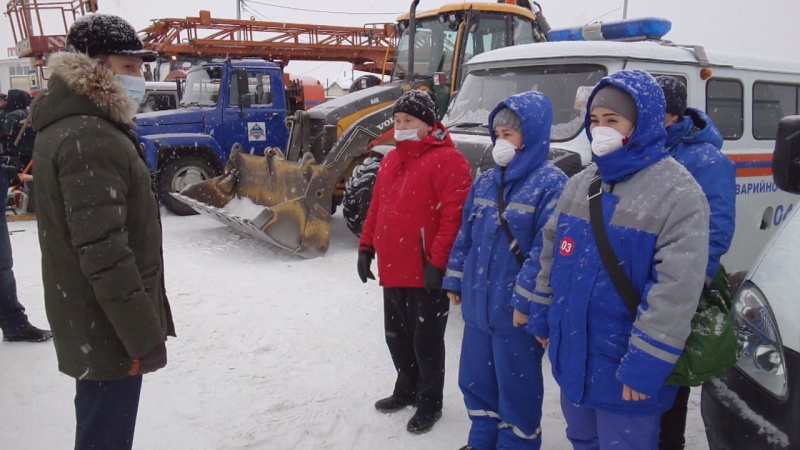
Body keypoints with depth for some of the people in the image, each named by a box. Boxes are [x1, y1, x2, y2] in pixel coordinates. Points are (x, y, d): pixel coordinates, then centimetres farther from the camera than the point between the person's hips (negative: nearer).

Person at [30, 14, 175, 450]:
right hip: (108, 329, -10)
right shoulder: (90, 139, -22)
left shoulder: (65, 126, 11)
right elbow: (104, 253, -27)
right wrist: (145, 336, -21)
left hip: (87, 320, 10)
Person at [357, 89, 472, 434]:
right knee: (397, 336, 20)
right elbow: (376, 208, 19)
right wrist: (366, 246, 14)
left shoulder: (447, 160, -13)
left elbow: (454, 216, -20)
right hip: (392, 270, 8)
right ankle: (407, 389, 40)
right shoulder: (390, 161, 14)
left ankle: (429, 402, 24)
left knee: (426, 341, 6)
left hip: (427, 273, -8)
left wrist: (438, 262, -22)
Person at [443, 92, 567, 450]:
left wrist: (527, 301, -20)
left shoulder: (551, 184, -13)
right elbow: (465, 235, 15)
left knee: (517, 386, 9)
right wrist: (455, 281, 15)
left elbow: (547, 250, -19)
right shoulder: (486, 182, 9)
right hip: (478, 304, 7)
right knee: (475, 379, 19)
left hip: (516, 310, -7)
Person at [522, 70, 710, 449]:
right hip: (571, 355, 7)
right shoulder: (580, 184, 6)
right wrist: (542, 317, 14)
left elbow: (676, 287, -22)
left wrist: (646, 365, -23)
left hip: (623, 368, -6)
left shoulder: (678, 193, -16)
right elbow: (551, 255, 14)